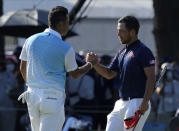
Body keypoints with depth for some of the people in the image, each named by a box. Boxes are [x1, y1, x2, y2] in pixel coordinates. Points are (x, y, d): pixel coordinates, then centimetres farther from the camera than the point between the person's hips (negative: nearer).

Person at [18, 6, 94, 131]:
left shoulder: (31, 40, 4)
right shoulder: (65, 49, -9)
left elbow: (23, 69, 16)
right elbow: (75, 74, 6)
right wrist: (90, 64, 26)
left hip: (32, 96, 5)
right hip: (53, 97, -5)